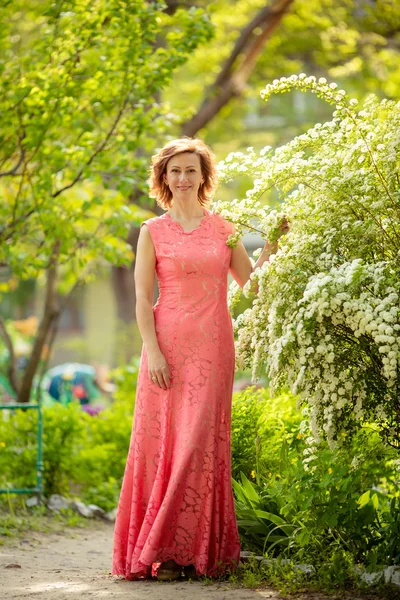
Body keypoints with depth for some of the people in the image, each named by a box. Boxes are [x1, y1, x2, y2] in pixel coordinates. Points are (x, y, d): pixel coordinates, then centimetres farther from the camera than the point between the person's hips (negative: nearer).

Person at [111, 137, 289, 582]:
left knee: (200, 441, -4)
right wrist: (152, 350, -10)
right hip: (169, 345, -1)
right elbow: (142, 297, 0)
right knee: (162, 440, -5)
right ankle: (162, 551, 1)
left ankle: (193, 549, 0)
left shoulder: (222, 228, 11)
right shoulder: (153, 232, 5)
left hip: (213, 346, 1)